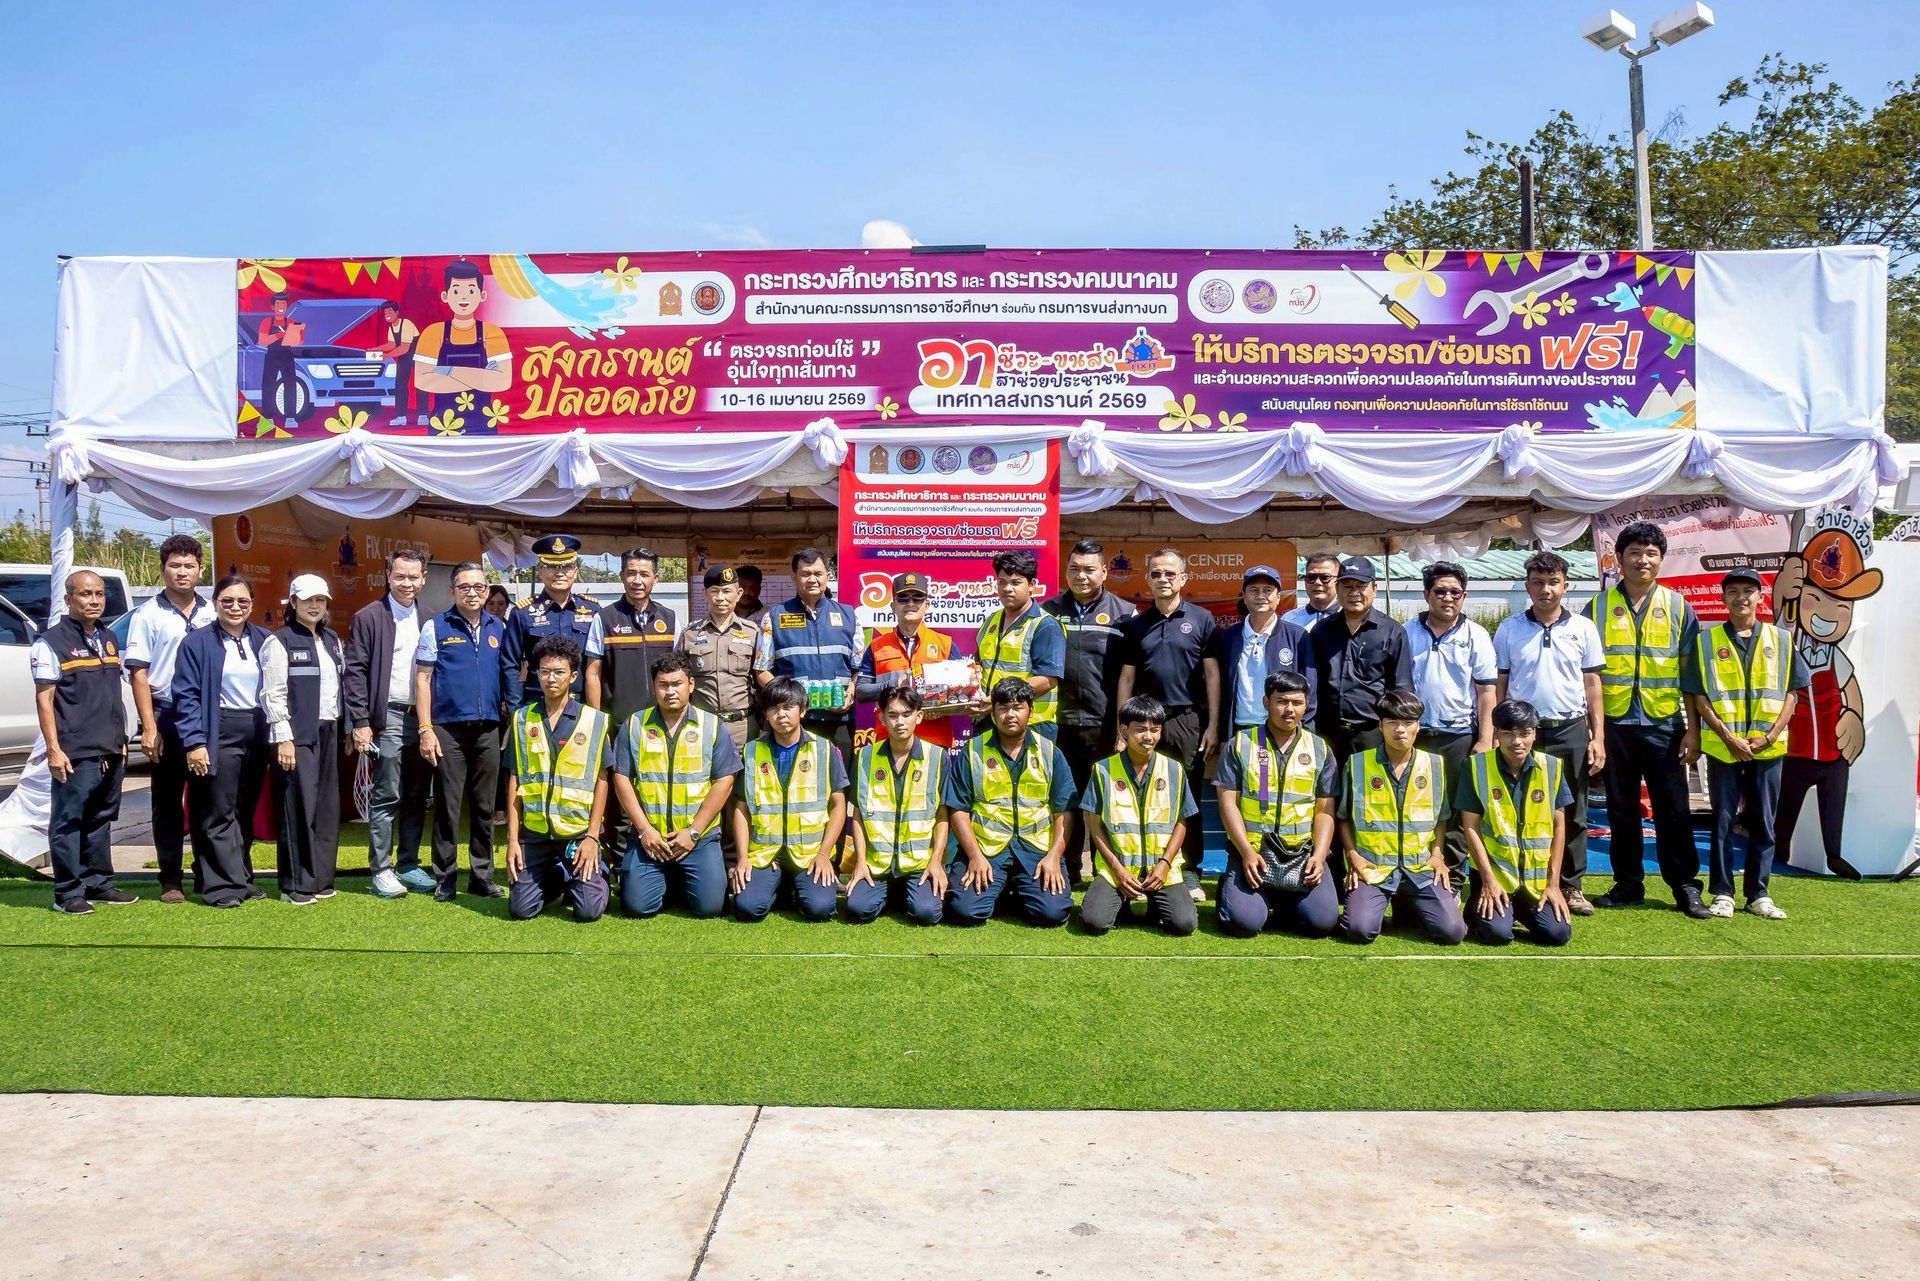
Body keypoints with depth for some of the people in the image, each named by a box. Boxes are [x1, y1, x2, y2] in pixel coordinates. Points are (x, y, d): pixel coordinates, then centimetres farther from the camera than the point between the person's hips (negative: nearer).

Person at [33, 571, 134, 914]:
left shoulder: (108, 640, 15)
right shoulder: (51, 641, -5)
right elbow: (44, 698, -9)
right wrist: (54, 749, -14)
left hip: (110, 752, 7)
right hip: (75, 753, -7)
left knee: (101, 820, 12)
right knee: (68, 821, -2)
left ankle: (98, 883, 21)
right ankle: (68, 892, 4)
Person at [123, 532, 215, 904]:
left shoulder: (212, 613, 8)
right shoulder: (148, 614, 0)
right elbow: (138, 674, -3)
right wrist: (149, 727, -10)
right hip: (167, 716, -2)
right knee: (167, 801, 6)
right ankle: (171, 880, 12)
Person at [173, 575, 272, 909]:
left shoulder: (264, 641, 10)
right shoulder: (197, 643, -3)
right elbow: (187, 695, -7)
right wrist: (194, 742, -15)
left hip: (257, 734, 5)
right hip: (219, 735, -5)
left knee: (245, 813, 12)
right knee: (219, 814, -3)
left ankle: (241, 877, 20)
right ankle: (223, 885, 1)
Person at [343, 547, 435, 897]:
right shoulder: (368, 618, -3)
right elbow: (355, 672, -6)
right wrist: (360, 722, -11)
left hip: (424, 719, 5)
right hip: (388, 719, -4)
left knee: (417, 798, 9)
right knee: (386, 797, -1)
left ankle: (408, 865, 19)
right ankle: (381, 870, 6)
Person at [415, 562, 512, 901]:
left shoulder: (498, 628, 11)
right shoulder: (436, 627, 1)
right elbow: (422, 679, -1)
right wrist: (426, 729, -8)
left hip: (488, 729, 3)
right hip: (449, 729, -3)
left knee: (484, 808, 8)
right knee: (447, 807, 2)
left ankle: (482, 876, 17)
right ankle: (445, 878, 11)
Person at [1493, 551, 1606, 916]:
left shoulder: (1583, 628, 5)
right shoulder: (1509, 629, 3)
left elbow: (1592, 684, 8)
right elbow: (1498, 686, 6)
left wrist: (1597, 737, 3)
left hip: (1571, 729, 1)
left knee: (1572, 814, 6)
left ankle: (1570, 886, 16)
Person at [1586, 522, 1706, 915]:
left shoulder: (1677, 607, 5)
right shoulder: (1599, 607, 4)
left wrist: (1693, 730, -1)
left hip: (1664, 724, -1)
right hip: (1614, 723, 1)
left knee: (1673, 810, 2)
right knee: (1621, 810, 8)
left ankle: (1685, 885, 12)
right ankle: (1628, 884, 18)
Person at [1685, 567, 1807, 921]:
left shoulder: (1781, 639, 7)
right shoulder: (1707, 640, 2)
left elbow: (1792, 692, 5)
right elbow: (1698, 696, -2)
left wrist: (1770, 735, -7)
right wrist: (1728, 737, -11)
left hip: (1767, 747, 2)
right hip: (1722, 747, -2)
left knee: (1763, 822, 7)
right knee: (1723, 821, 3)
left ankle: (1758, 894, 16)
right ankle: (1722, 892, 9)